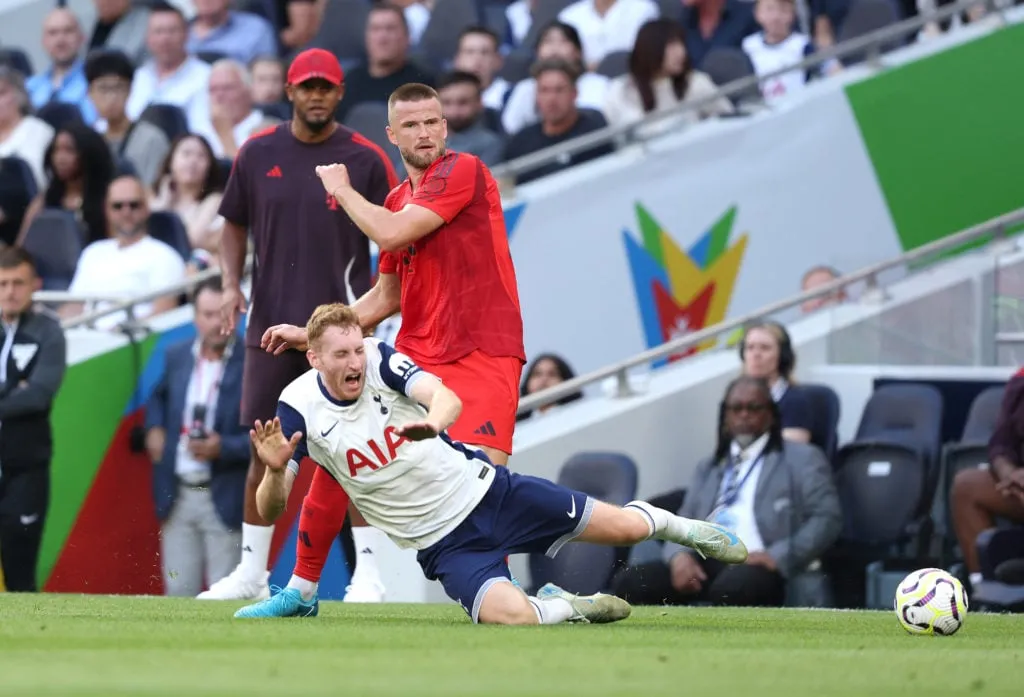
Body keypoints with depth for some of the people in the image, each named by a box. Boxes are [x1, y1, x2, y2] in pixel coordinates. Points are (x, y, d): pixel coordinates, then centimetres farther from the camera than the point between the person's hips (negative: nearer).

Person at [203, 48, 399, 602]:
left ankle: (368, 571, -1)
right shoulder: (258, 154, 6)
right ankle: (252, 572, 15)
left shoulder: (365, 159, -2)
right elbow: (234, 224, 15)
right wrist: (231, 284, 0)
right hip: (270, 324, 3)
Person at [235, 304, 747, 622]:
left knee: (623, 528, 2)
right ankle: (560, 608, 8)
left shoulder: (381, 360, -11)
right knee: (510, 615, -29)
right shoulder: (299, 410, -13)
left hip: (482, 488, 1)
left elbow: (447, 397, -29)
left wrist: (431, 423, -54)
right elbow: (269, 510, -14)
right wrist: (275, 470, -38)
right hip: (442, 542, -1)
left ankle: (666, 524, 40)